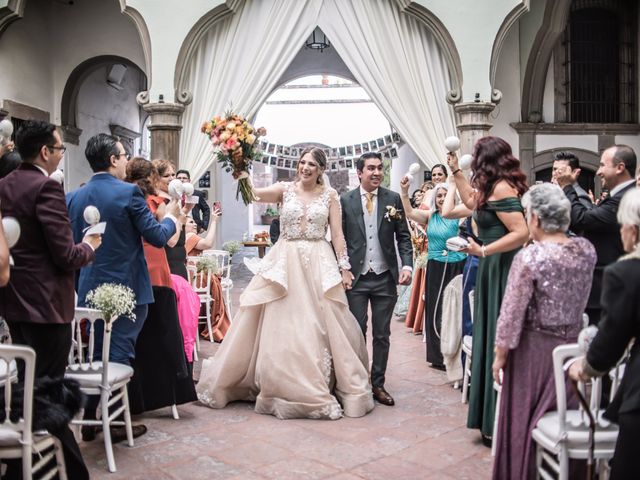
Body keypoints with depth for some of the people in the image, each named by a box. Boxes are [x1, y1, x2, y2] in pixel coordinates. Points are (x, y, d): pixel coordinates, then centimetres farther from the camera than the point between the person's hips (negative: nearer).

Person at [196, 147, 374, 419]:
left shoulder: (330, 195, 5)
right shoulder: (285, 189, 3)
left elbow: (337, 234, 3)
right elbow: (253, 193, -13)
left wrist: (345, 268, -3)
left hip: (319, 265, 0)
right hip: (286, 263, 0)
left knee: (321, 327, 3)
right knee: (282, 327, 2)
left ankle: (319, 388, 20)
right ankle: (285, 387, 15)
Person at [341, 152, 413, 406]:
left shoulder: (393, 199, 3)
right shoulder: (345, 200, 1)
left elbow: (403, 236, 4)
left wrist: (407, 264, -10)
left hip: (385, 277, 1)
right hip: (356, 278, -1)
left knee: (382, 335, 9)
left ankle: (378, 384, 21)